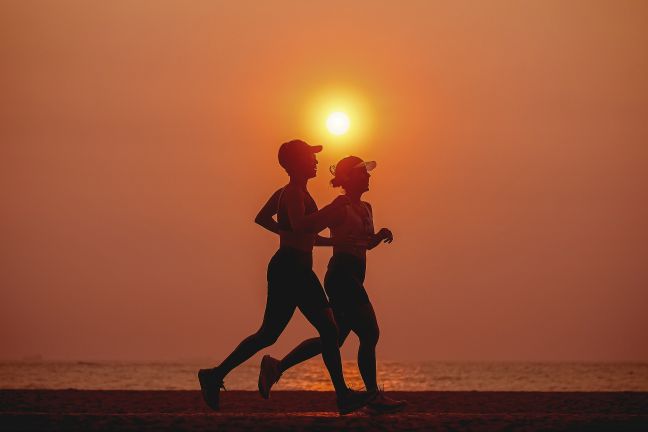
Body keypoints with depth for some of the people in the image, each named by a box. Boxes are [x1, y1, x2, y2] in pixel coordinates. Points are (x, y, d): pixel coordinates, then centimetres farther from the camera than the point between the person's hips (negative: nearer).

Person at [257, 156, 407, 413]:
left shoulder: (365, 208, 17)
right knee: (369, 334, -8)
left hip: (352, 278, 10)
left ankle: (276, 367, 13)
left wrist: (380, 235, 7)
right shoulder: (341, 206, -9)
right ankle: (374, 396, -1)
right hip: (342, 275, -10)